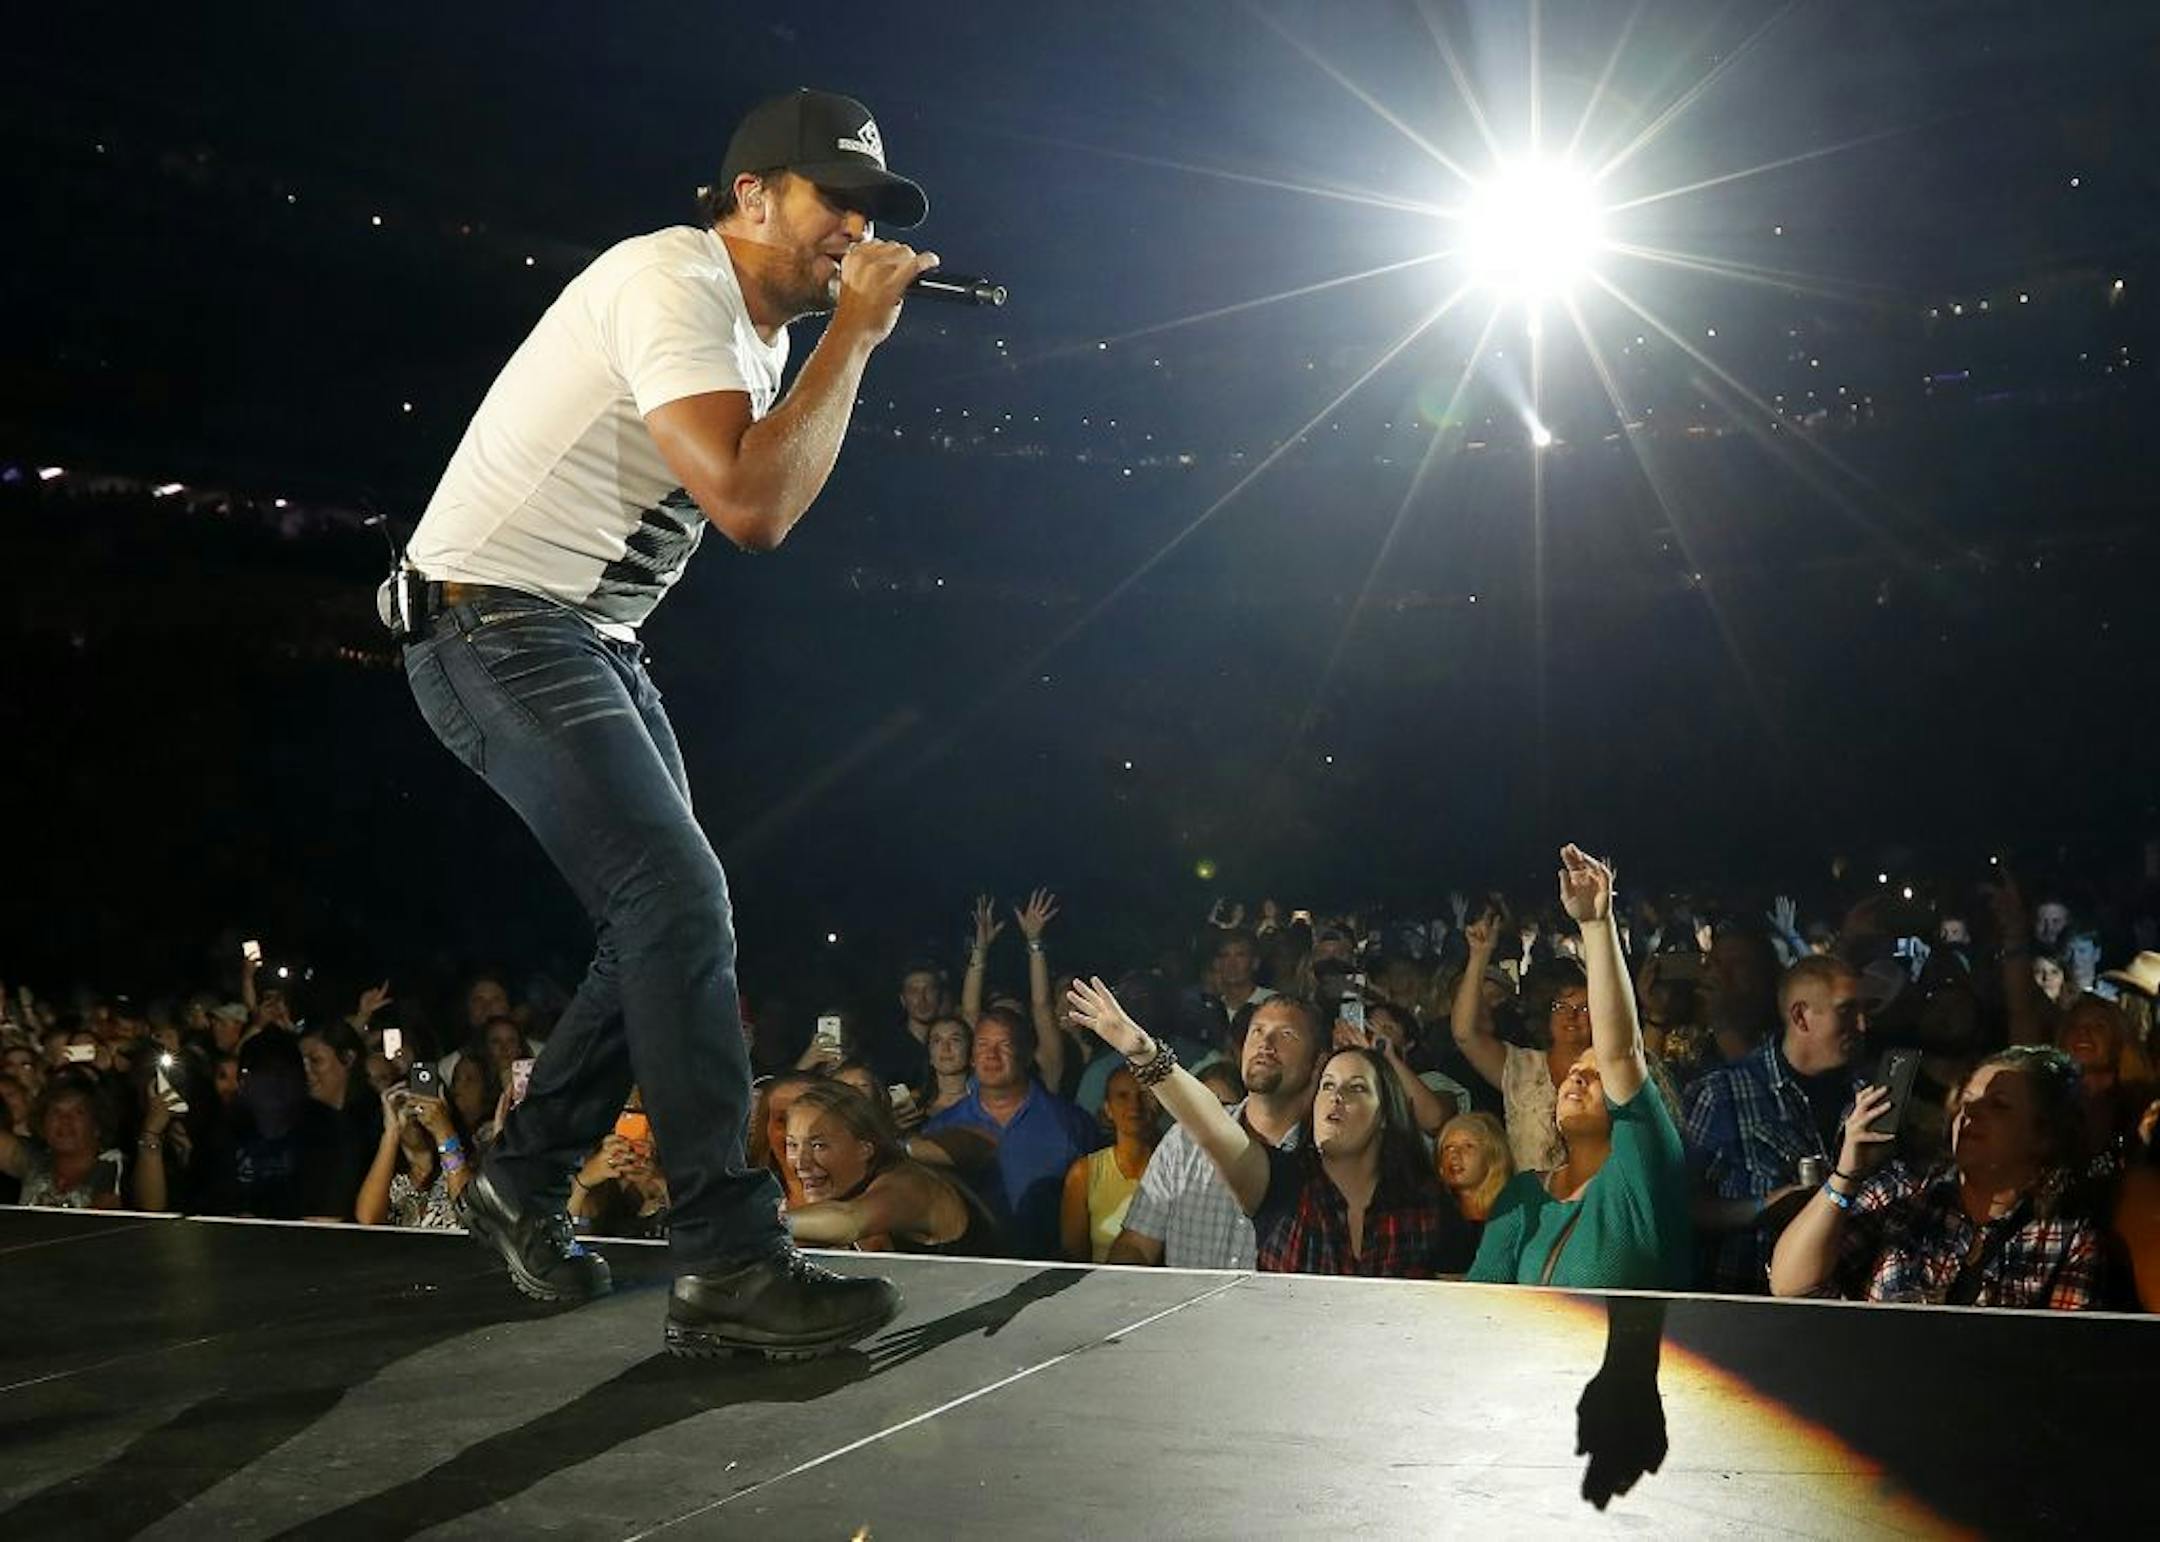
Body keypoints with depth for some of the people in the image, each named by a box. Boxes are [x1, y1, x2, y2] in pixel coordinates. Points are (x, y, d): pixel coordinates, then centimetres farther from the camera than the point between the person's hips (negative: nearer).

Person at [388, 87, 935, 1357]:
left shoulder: (762, 329, 13)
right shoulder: (673, 287, -19)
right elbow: (753, 507, -30)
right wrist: (855, 336, -23)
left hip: (593, 637, 11)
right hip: (495, 623, -11)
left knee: (668, 917, 11)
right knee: (682, 902, -20)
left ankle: (524, 1186, 25)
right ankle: (731, 1269, -19)